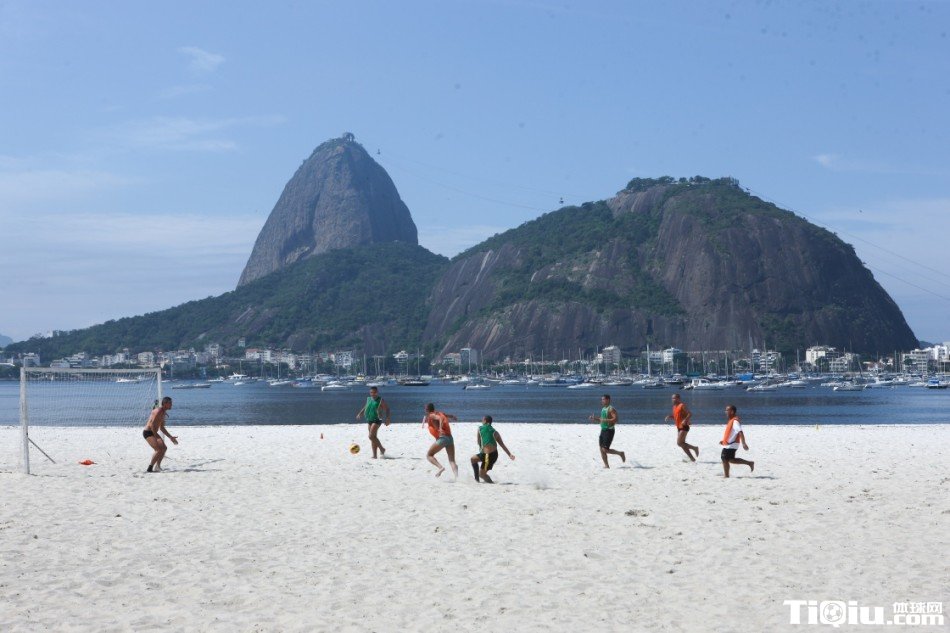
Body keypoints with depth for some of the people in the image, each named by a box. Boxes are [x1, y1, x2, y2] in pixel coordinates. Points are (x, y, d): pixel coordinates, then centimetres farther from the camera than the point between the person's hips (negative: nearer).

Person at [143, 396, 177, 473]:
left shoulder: (163, 413, 14)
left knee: (164, 448, 15)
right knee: (159, 450, -20)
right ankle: (149, 469, -16)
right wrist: (156, 436, -26)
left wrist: (171, 437, 19)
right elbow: (152, 424, -26)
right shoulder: (158, 411, -18)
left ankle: (157, 466, 19)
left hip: (153, 433, 10)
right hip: (148, 432, -10)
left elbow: (162, 428, 22)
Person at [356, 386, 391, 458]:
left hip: (377, 420, -7)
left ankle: (382, 449, -2)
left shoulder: (381, 400, -6)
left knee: (371, 436, -17)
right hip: (369, 420, 7)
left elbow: (387, 409, -6)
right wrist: (360, 414, 14)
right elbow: (365, 407, 27)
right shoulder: (368, 399, 11)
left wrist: (387, 418, -17)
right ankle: (374, 454, 14)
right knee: (373, 437, 9)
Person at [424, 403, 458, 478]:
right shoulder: (439, 413, 20)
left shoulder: (431, 416, 0)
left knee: (429, 455, 6)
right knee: (452, 460, 3)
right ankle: (457, 477, -16)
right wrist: (455, 418, 60)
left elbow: (440, 418, -20)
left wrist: (440, 428, -34)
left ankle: (441, 467, -15)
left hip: (442, 438, -7)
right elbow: (450, 416, 38)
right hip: (450, 438, 7)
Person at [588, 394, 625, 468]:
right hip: (603, 430, 9)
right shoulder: (603, 408, 15)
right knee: (601, 449, 5)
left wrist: (605, 420, -29)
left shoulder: (611, 409, -13)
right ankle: (606, 465, 12)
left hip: (609, 431, -9)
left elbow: (616, 419, -24)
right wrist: (595, 419, 10)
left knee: (605, 449, -12)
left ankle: (620, 453, 7)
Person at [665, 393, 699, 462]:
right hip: (679, 427, 9)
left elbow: (690, 414, -17)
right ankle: (692, 458, 13)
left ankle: (694, 448, -1)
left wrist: (685, 420, -31)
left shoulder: (682, 405, -11)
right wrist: (669, 417, 5)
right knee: (682, 444, 7)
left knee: (679, 443, -14)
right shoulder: (674, 407, 14)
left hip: (684, 427, -9)